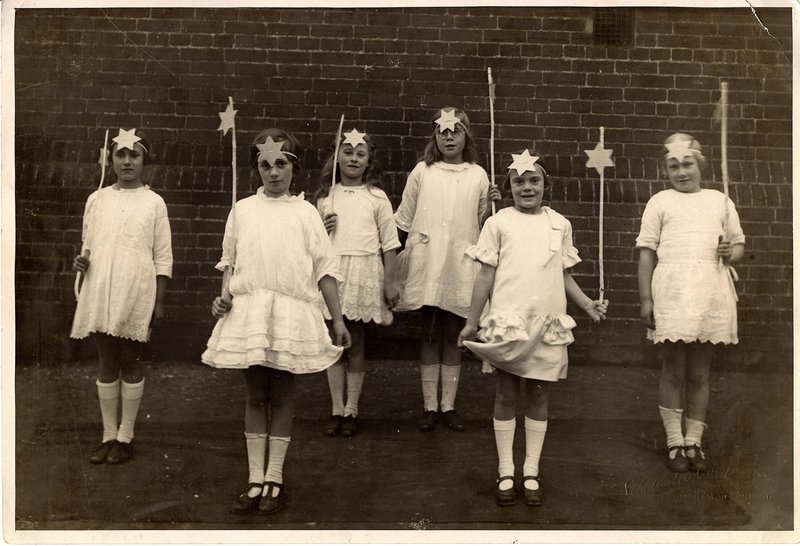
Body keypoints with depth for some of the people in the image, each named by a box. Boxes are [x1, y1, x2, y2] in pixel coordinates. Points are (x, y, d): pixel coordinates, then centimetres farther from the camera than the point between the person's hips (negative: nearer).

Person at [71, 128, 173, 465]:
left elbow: (163, 257, 0)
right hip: (101, 293, 3)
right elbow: (88, 245, 16)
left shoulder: (154, 203, 0)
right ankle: (108, 435, 19)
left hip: (135, 295, -3)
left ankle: (126, 436, 16)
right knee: (106, 361, 9)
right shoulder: (97, 199, 8)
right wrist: (82, 260, -7)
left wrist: (159, 301, -4)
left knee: (130, 361, 5)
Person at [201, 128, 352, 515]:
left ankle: (274, 479, 16)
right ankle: (255, 480, 15)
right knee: (255, 397, 7)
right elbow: (230, 262, 16)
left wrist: (338, 319, 2)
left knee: (281, 397, 5)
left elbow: (324, 269, 4)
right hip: (248, 312, 2)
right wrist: (224, 297, -2)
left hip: (291, 314, -1)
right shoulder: (243, 209, 10)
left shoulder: (305, 211, 5)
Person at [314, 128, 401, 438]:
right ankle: (337, 409, 16)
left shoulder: (377, 198, 1)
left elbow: (389, 243, 2)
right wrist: (322, 228, -4)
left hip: (364, 274, -2)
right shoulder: (325, 197, 8)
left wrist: (389, 281, -3)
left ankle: (351, 410, 16)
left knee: (355, 344, 6)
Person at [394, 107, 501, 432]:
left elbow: (482, 224, 11)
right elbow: (403, 221, 9)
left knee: (453, 336, 7)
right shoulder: (422, 171, 4)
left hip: (460, 266, 1)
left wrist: (489, 205, -5)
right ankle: (429, 406, 12)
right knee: (430, 335, 5)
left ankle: (448, 406, 16)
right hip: (426, 264, -1)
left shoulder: (478, 175, 7)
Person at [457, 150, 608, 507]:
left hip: (548, 325, 2)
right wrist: (472, 322, 2)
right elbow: (486, 276, 2)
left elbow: (564, 275, 15)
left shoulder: (559, 225, 9)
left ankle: (531, 474, 18)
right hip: (507, 323, -2)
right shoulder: (498, 223, 2)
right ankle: (506, 474, 15)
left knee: (538, 396, 8)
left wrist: (587, 304, 2)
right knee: (506, 396, 5)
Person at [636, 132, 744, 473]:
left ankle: (693, 442, 17)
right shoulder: (660, 202, 7)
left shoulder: (719, 200, 15)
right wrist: (645, 299, -4)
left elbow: (738, 244, 19)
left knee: (700, 372, 7)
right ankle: (674, 442, 12)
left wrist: (731, 253, -5)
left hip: (710, 294, 2)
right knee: (673, 371, 2)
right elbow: (647, 252, 3)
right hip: (672, 291, -2)